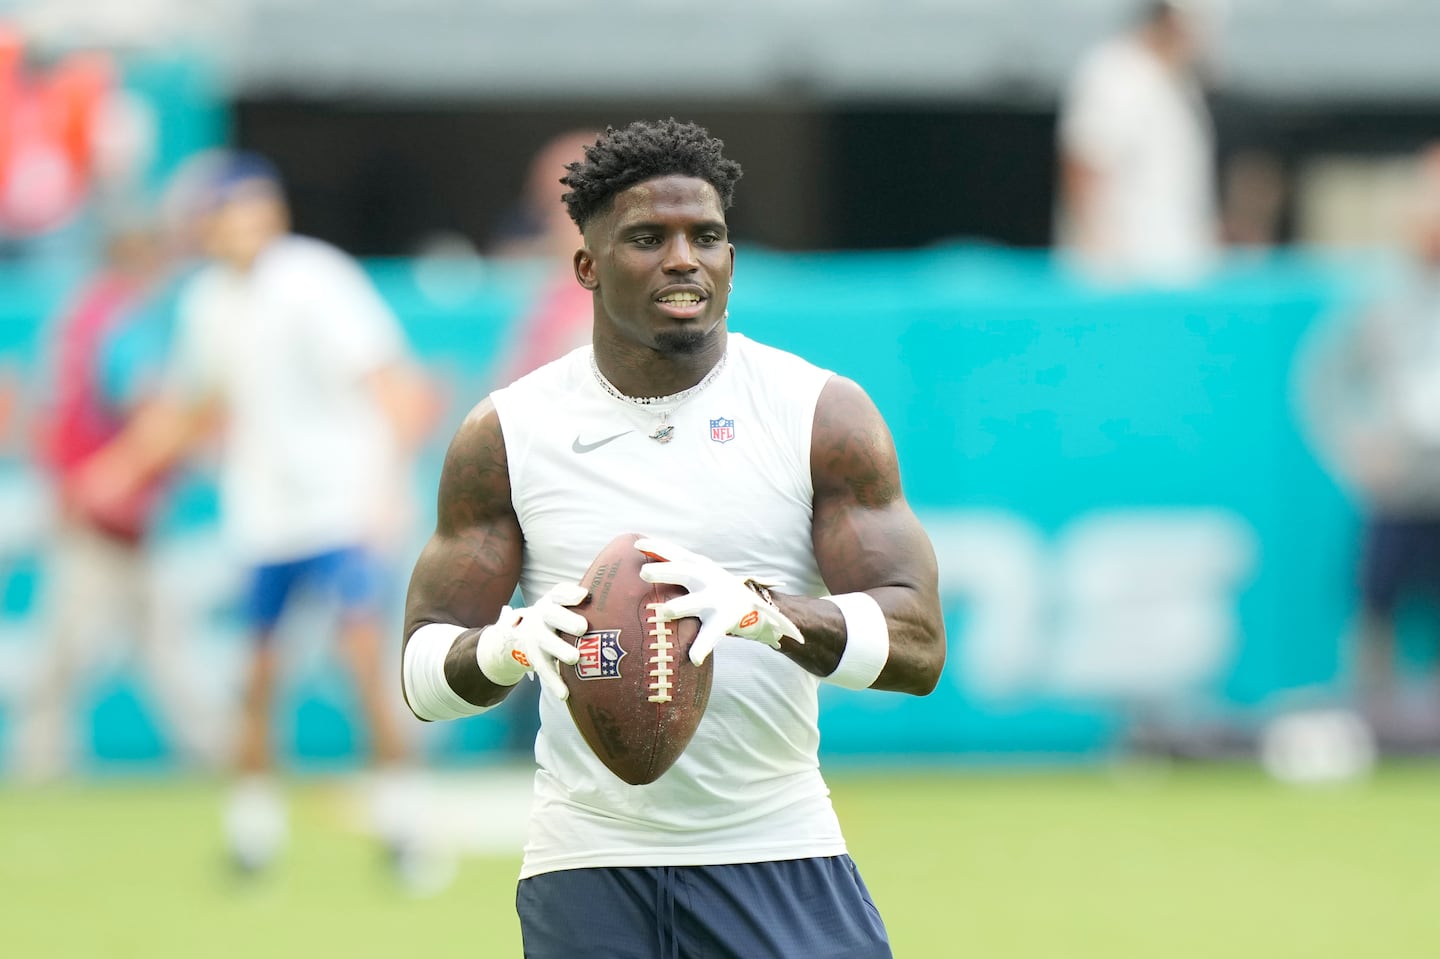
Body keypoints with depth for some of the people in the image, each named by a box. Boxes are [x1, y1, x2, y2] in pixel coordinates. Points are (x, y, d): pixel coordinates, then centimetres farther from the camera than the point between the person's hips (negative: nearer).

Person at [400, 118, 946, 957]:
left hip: (778, 855, -1)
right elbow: (425, 667, 4)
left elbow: (917, 644, -8)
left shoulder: (824, 415, 0)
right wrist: (509, 644, -20)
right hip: (587, 869, 1)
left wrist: (764, 610, -27)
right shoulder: (507, 434, 4)